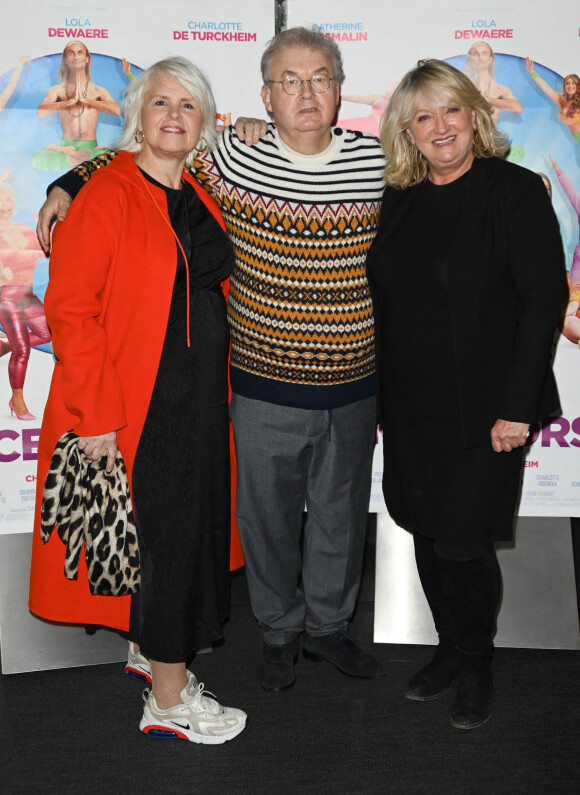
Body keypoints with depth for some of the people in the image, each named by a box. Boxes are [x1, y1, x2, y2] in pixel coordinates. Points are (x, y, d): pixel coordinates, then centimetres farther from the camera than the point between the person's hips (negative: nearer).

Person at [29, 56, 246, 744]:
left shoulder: (199, 198, 12)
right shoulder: (106, 196, -11)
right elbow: (70, 310, -15)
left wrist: (218, 389, 13)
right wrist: (95, 414, -19)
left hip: (199, 397, 8)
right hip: (135, 403, -7)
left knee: (190, 525, 16)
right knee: (162, 535, 0)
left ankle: (149, 646, 39)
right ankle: (169, 701, 17)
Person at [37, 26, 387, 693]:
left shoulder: (378, 161, -2)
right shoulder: (233, 158, -8)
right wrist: (69, 186, -7)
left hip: (353, 388, 2)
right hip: (265, 390, -2)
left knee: (341, 516, 18)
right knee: (268, 516, 13)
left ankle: (328, 624, 42)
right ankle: (280, 630, 39)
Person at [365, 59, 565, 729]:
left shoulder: (517, 192, -7)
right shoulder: (398, 201, 8)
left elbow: (544, 301, -11)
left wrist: (517, 408, -16)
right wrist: (377, 394, 9)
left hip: (481, 412, -5)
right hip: (408, 408, 5)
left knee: (463, 545, 2)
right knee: (426, 536, 14)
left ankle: (477, 664, 29)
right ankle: (451, 649, 36)